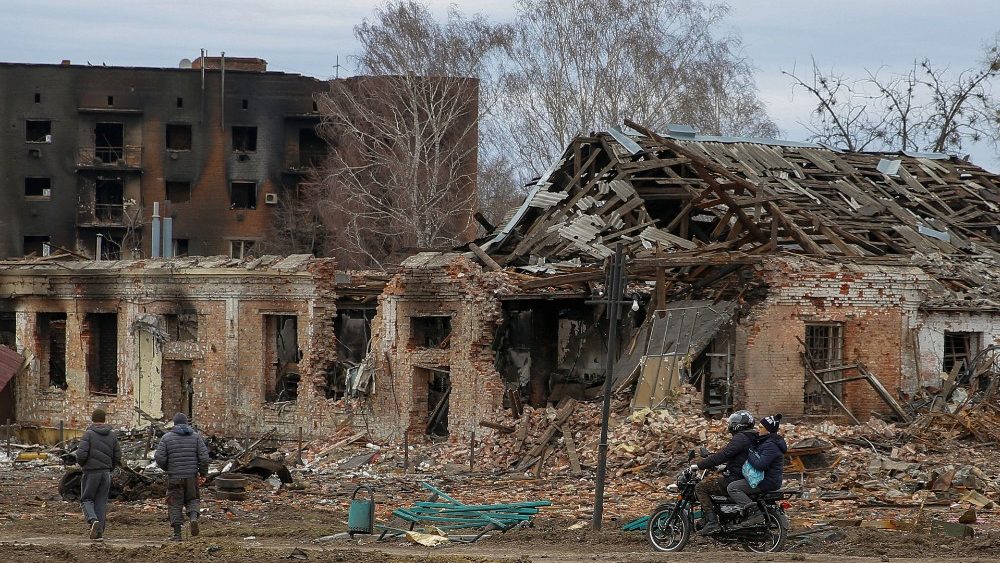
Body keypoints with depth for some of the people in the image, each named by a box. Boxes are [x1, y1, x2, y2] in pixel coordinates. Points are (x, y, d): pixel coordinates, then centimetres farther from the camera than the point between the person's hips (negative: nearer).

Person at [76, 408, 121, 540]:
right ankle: (99, 530, 6)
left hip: (91, 472, -4)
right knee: (101, 502, 9)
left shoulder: (88, 434, -8)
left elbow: (81, 454, -16)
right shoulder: (112, 435, 5)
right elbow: (117, 456, 5)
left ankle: (93, 520, -18)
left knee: (86, 499, 8)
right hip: (106, 473, 4)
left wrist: (81, 464, 6)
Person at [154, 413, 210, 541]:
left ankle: (177, 533, 2)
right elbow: (204, 456, -4)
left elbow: (159, 457, -8)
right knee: (191, 499, 17)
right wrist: (203, 471, 10)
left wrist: (166, 468, 12)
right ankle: (193, 518, -12)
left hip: (174, 477, -1)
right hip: (192, 476, 2)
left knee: (175, 504, 6)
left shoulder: (167, 438, -2)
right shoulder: (196, 436, 2)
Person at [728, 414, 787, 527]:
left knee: (732, 488, -19)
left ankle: (755, 514, -26)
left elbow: (760, 464, -30)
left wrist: (749, 454, -18)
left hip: (767, 482, -11)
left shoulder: (771, 445, -19)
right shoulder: (766, 442, 15)